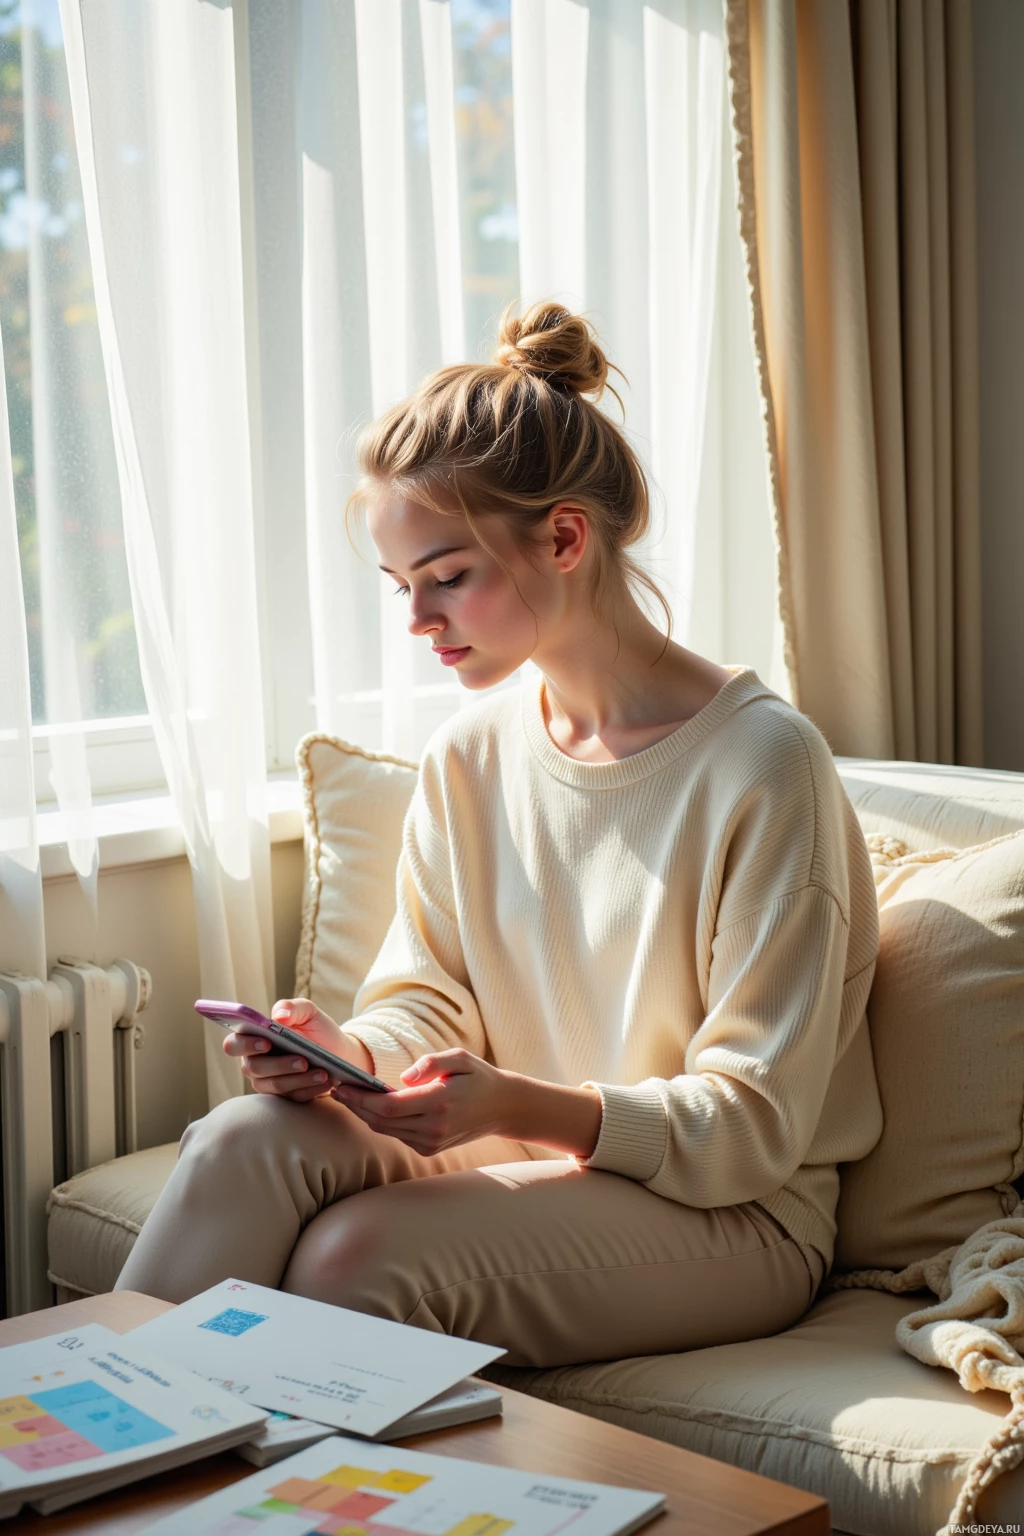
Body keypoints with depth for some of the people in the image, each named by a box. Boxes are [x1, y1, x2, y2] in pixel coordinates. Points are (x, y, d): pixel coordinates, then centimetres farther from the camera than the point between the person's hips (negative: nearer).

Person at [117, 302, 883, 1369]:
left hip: (726, 1216, -5)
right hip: (519, 1160, 5)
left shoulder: (761, 762, -15)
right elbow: (428, 998, 9)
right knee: (250, 1139, -25)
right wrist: (350, 1050, -16)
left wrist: (518, 1104, -30)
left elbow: (752, 1127, -15)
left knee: (357, 1252, -30)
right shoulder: (468, 757, 5)